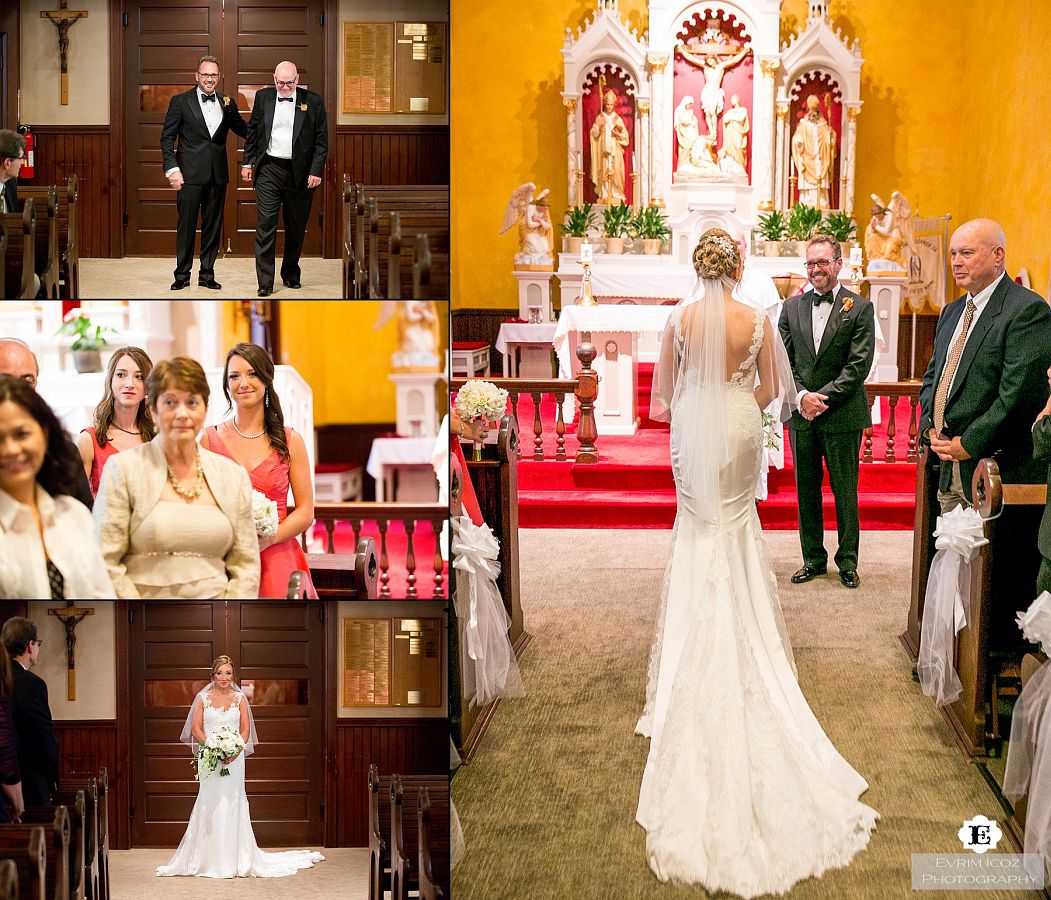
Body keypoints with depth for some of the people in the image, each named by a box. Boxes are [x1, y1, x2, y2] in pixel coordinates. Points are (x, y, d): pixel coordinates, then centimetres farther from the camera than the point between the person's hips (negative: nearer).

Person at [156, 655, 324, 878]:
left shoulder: (240, 698, 6)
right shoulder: (203, 698, 4)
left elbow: (245, 729, 3)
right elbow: (196, 729, -1)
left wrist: (236, 750, -14)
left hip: (233, 758, 0)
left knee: (232, 802, 0)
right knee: (210, 803, 0)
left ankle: (235, 859, 5)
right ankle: (210, 860, 6)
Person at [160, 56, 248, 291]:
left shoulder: (227, 103, 9)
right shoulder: (180, 101, -1)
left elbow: (243, 130, 11)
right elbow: (167, 137, -2)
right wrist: (172, 169, -11)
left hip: (218, 174, 3)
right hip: (190, 174, -3)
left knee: (213, 225, 8)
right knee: (186, 225, 1)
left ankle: (207, 274, 17)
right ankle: (182, 274, 9)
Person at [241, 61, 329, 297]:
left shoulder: (313, 101, -1)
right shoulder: (263, 97, 6)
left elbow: (322, 140, -1)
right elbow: (252, 130, 13)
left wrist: (316, 171, -8)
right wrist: (248, 162, 8)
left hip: (300, 172, 0)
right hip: (269, 169, 0)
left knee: (296, 228, 10)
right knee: (265, 225, -5)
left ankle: (291, 275, 27)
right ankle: (265, 282, -4)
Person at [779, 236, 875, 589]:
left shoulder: (859, 308, -3)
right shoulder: (792, 307, 8)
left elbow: (859, 365, -9)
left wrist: (824, 398, -15)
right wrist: (802, 397, -11)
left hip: (842, 415, -3)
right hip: (802, 415, 4)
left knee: (845, 491, 5)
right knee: (806, 491, 10)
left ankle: (847, 561, 15)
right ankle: (813, 559, 20)